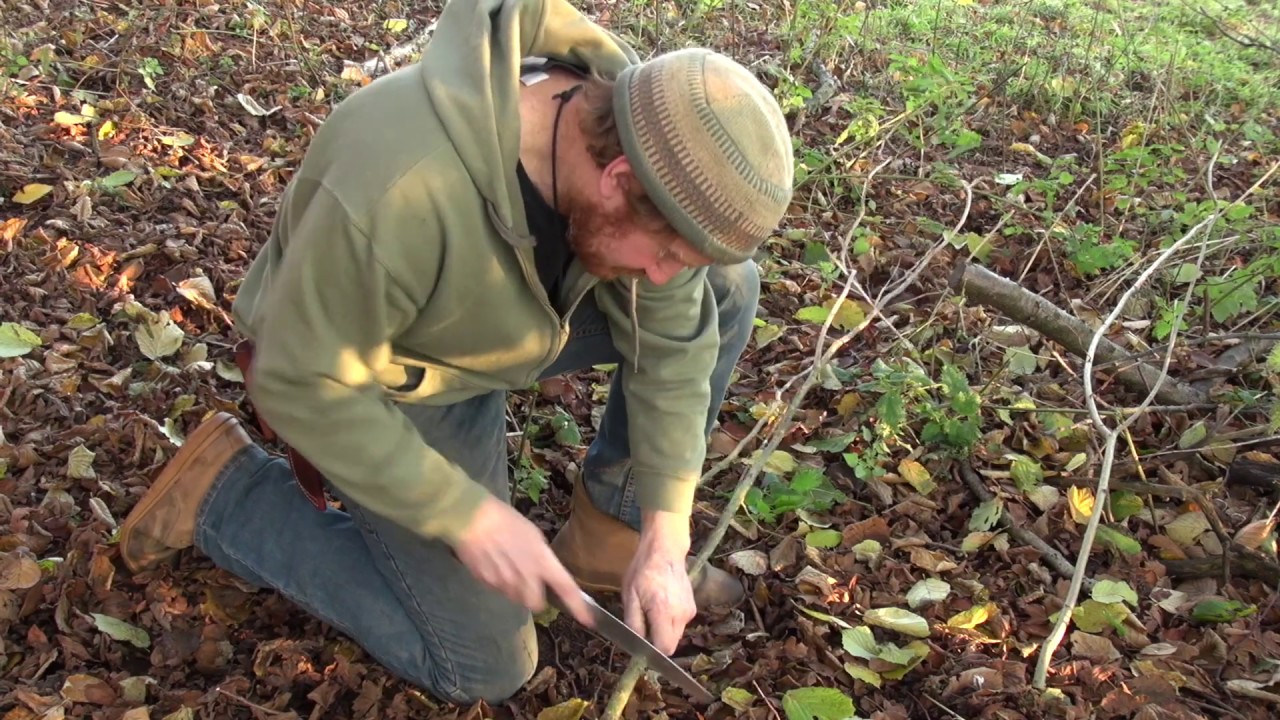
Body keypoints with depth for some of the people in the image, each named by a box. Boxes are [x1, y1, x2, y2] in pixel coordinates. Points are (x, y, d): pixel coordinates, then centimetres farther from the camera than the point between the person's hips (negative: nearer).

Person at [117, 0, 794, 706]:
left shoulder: (635, 127, -19)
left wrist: (664, 537, -14)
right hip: (381, 386, -6)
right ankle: (225, 490, 8)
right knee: (483, 667, 0)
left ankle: (613, 530, 7)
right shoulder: (401, 195, -41)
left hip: (498, 318, 6)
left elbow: (670, 334, -11)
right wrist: (466, 516, -26)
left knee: (724, 290, -6)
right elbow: (300, 383, -29)